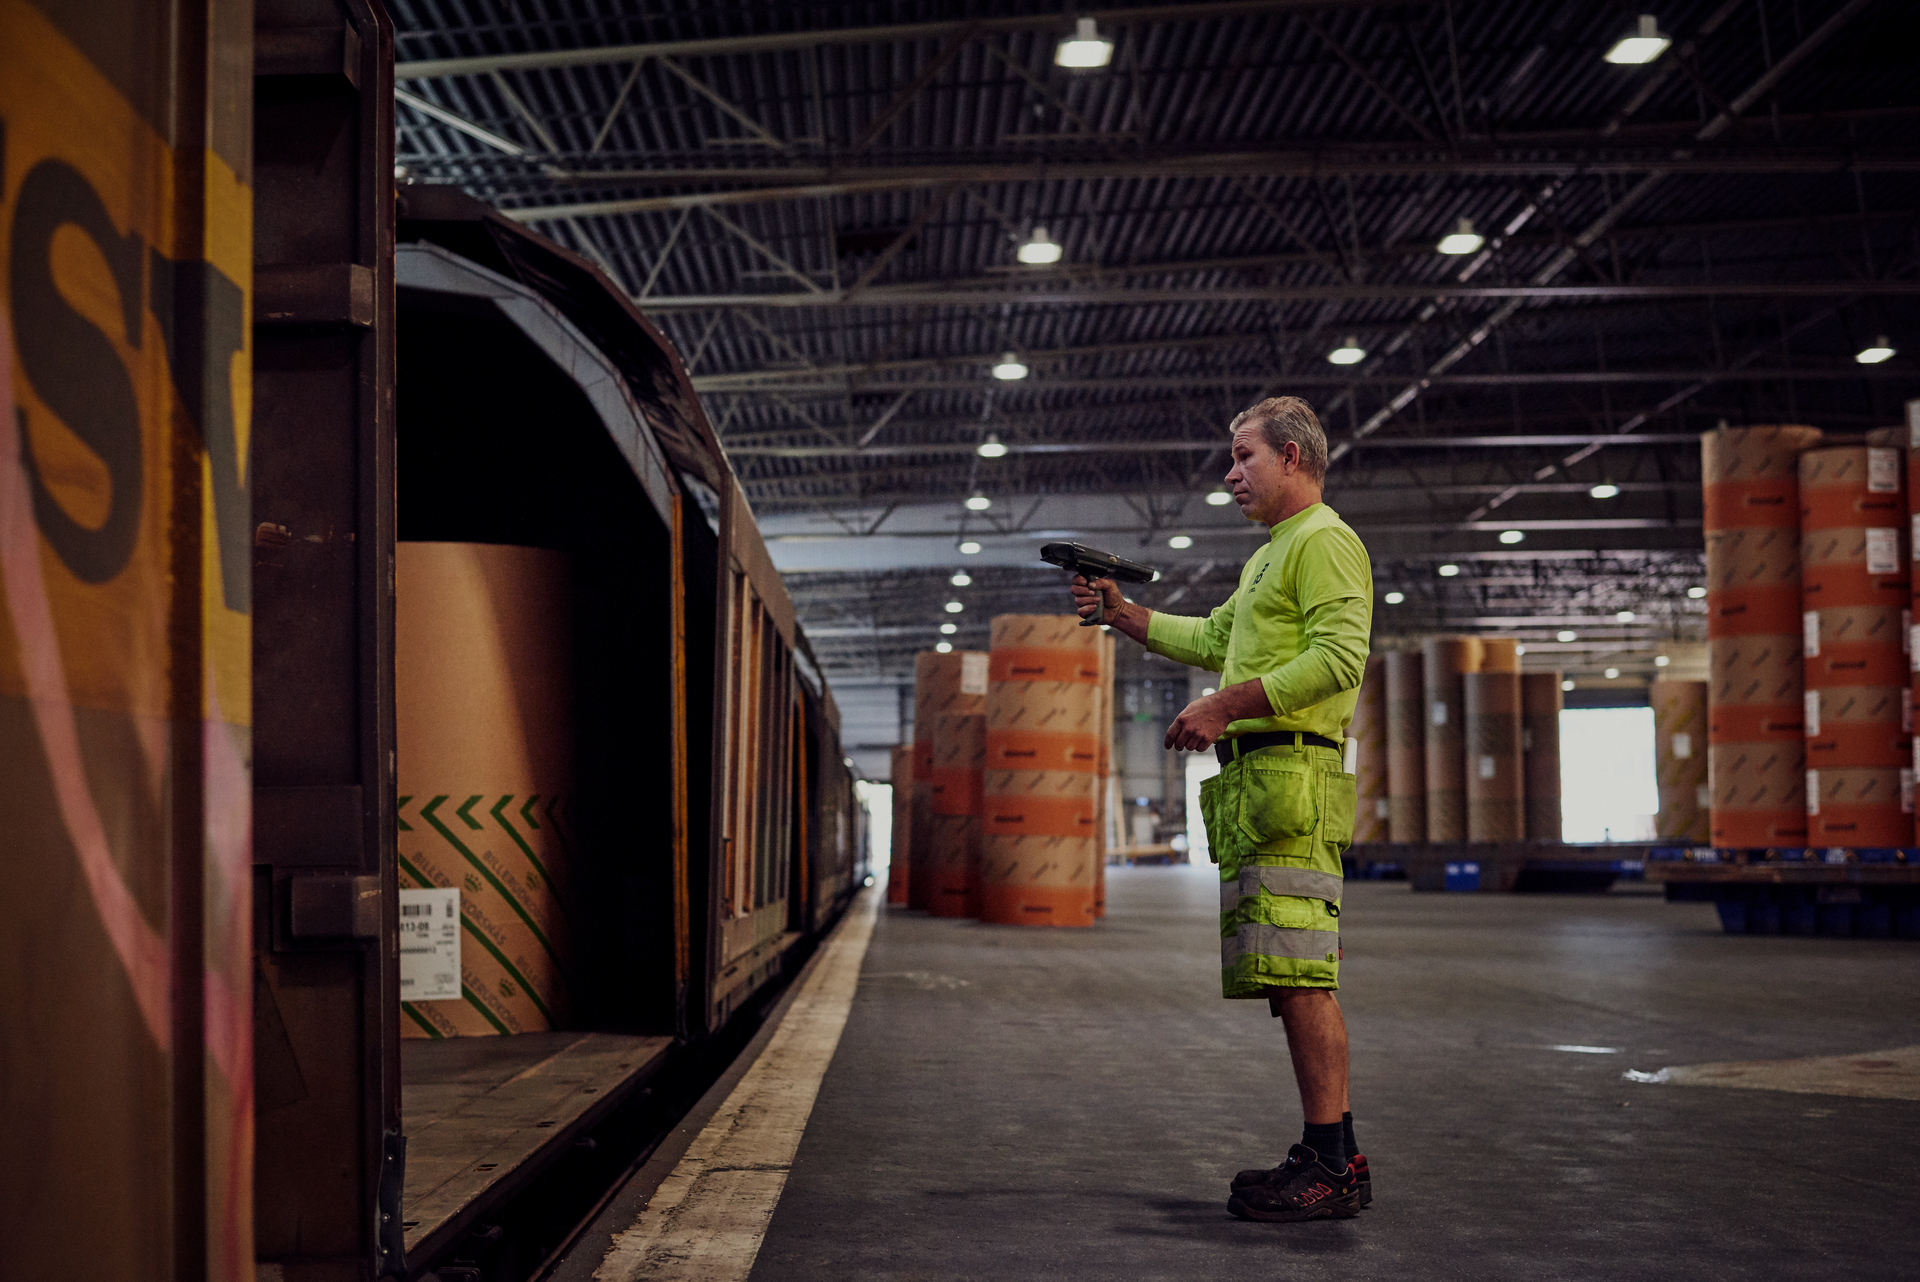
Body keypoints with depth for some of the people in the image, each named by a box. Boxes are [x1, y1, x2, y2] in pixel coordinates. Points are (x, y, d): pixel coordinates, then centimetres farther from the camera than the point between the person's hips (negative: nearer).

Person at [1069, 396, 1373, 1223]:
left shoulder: (1326, 543, -5)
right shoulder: (1266, 560, 27)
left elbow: (1339, 657, -17)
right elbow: (1212, 641, 34)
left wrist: (1227, 705, -19)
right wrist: (1123, 614, 26)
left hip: (1290, 774, -10)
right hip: (1254, 779, 10)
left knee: (1298, 970, -13)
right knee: (1290, 975, 9)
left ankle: (1331, 1169, -12)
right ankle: (1333, 1151, 13)